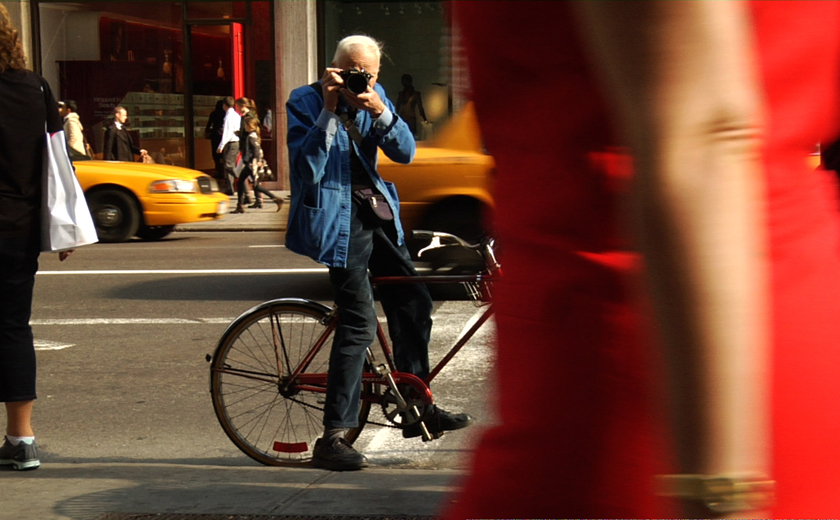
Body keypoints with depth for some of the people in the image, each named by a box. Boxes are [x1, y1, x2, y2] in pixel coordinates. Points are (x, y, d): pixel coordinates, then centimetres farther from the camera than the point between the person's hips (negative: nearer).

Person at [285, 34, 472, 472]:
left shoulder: (376, 97, 7)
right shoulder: (304, 102, -10)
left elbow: (405, 153, -2)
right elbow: (308, 170, -20)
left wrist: (379, 111, -19)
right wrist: (329, 111, -26)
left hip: (375, 214, 7)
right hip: (336, 218, -7)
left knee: (414, 304, 12)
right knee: (359, 324, -15)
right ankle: (331, 439, -11)